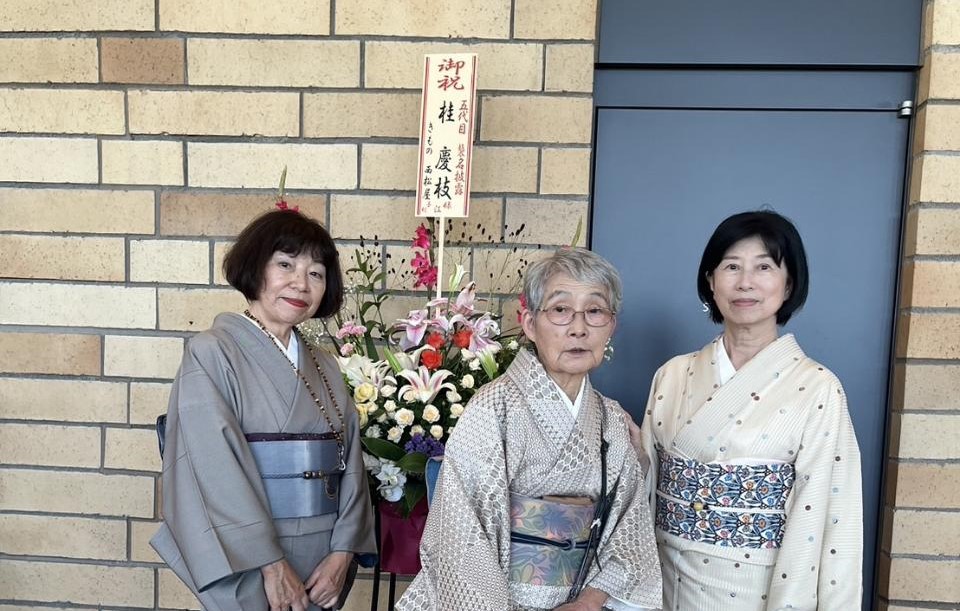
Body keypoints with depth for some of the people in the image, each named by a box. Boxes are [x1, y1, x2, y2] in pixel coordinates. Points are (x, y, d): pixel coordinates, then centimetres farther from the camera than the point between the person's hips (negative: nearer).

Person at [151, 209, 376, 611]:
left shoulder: (325, 369, 6)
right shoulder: (212, 354, -10)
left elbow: (349, 463, 1)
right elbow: (218, 467, -17)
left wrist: (342, 553, -9)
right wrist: (270, 564, -19)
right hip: (249, 568, -5)